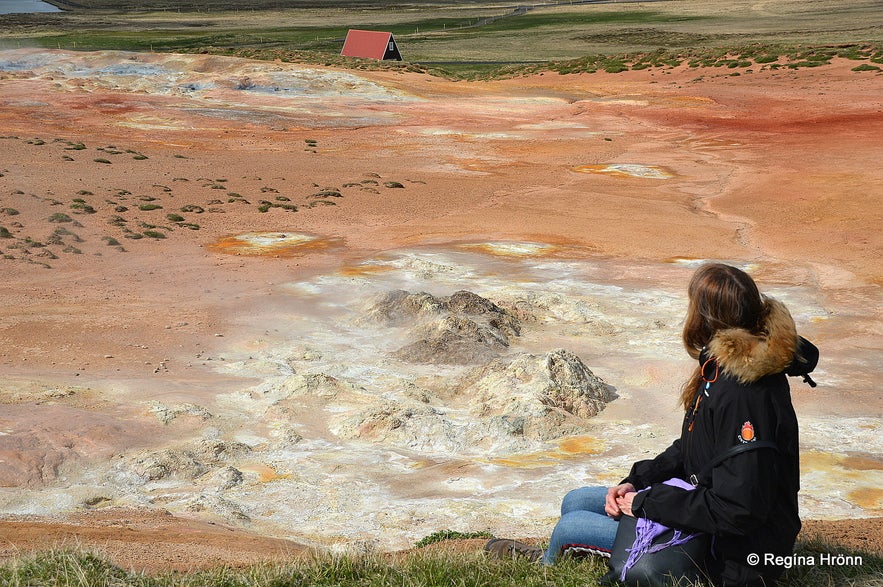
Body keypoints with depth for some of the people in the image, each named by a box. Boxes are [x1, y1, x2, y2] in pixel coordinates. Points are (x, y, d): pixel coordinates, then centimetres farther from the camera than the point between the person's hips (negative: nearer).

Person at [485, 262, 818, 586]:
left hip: (730, 556, -9)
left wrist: (645, 503, -21)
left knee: (569, 527, -2)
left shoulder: (742, 396, -31)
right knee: (575, 501, 14)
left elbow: (735, 510, -31)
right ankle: (548, 558, 44)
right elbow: (691, 449, 13)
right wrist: (636, 482, -1)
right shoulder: (725, 369, 1)